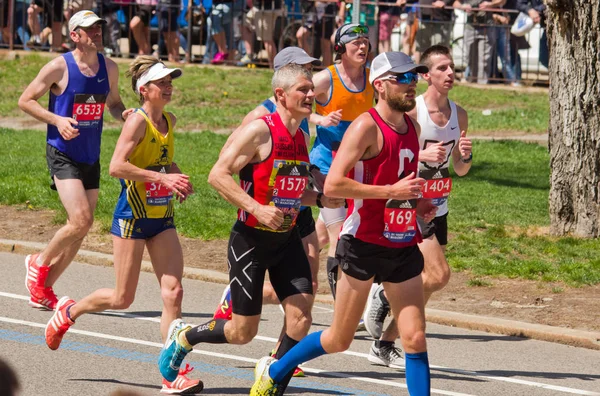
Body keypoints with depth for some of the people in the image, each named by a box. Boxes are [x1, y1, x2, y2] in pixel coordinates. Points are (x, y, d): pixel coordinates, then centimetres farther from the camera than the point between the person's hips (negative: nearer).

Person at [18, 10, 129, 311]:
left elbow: (113, 103, 21)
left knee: (79, 231, 6)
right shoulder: (60, 67, -11)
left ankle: (43, 292, 19)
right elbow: (25, 100, -4)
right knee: (80, 221, -19)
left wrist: (124, 115, -3)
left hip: (91, 158, 6)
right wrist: (57, 119, -18)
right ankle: (39, 263, 6)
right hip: (63, 154, -6)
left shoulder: (109, 68, 5)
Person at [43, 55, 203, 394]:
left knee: (173, 291, -6)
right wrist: (163, 178, -28)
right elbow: (116, 166, -25)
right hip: (133, 216, -6)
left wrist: (178, 179, 7)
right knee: (122, 299, 1)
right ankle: (69, 310, 30)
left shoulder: (169, 121, 8)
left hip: (163, 218, 6)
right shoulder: (138, 121, -14)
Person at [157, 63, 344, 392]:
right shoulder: (260, 131, -16)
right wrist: (256, 208, -27)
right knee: (243, 332, 1)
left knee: (301, 315, -11)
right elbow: (218, 174, -19)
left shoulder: (301, 137, 8)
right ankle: (183, 337, 29)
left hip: (287, 240, 6)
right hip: (250, 241, -6)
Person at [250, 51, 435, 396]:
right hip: (364, 246, -6)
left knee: (415, 338, -3)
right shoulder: (367, 126, -14)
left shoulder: (413, 127, 11)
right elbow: (333, 185, -22)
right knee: (339, 341, 7)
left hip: (404, 247, 6)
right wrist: (391, 192, -23)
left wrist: (418, 203, 9)